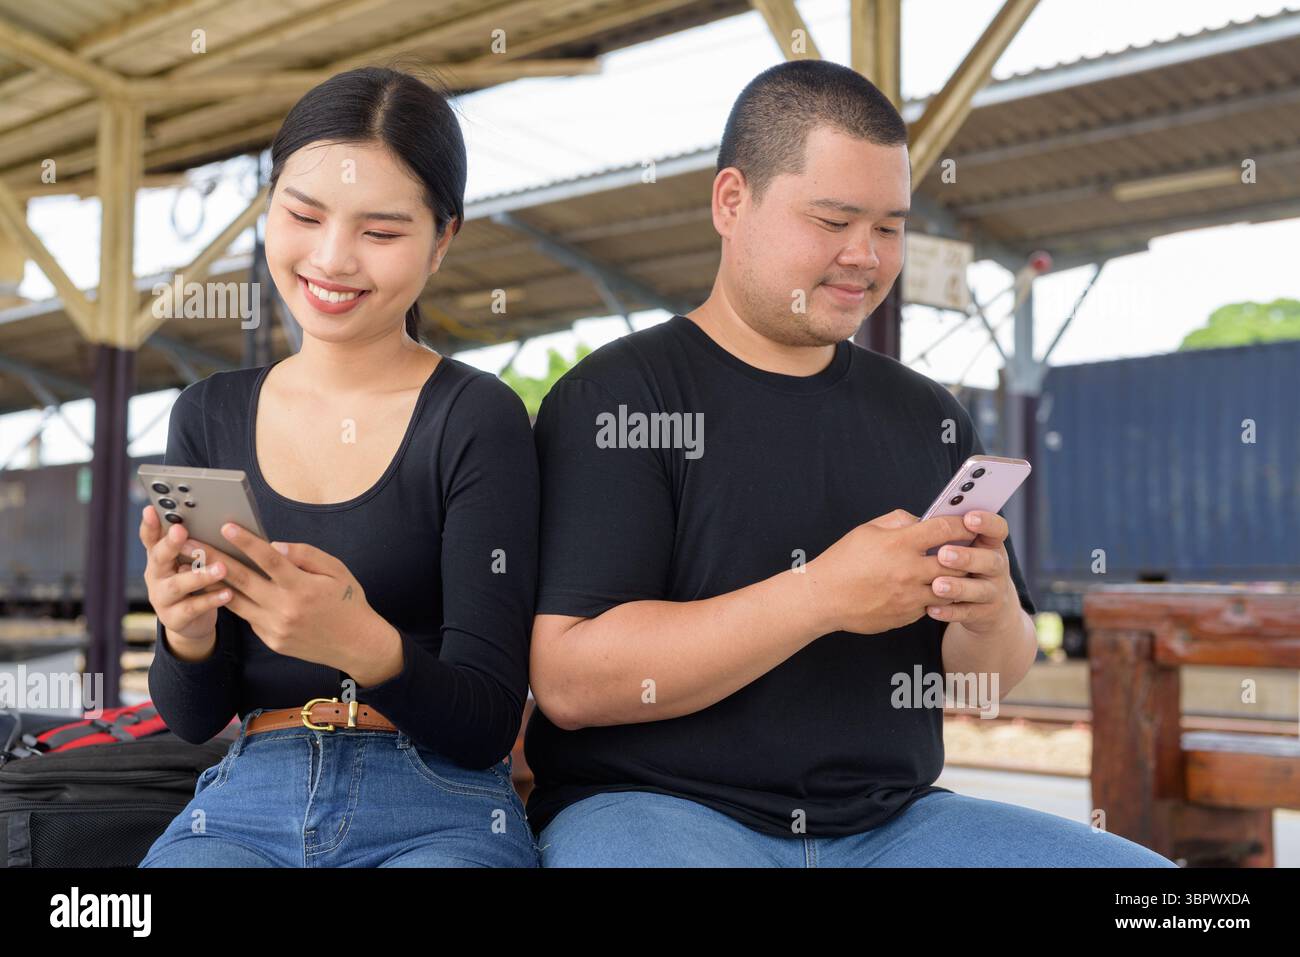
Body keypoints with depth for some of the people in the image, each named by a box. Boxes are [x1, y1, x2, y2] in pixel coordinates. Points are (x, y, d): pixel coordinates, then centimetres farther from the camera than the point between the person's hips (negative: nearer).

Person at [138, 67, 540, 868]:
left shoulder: (477, 418, -3)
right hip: (246, 801, 2)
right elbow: (194, 718, 10)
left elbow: (488, 726, -6)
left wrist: (366, 646, -25)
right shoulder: (210, 415, 9)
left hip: (438, 812, -2)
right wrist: (187, 635, -12)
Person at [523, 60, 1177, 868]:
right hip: (653, 805, -5)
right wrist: (823, 595, -24)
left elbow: (991, 676, 14)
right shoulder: (616, 396, -5)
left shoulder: (929, 417, 11)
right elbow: (571, 681, -15)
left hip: (890, 818, 5)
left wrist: (990, 616, -10)